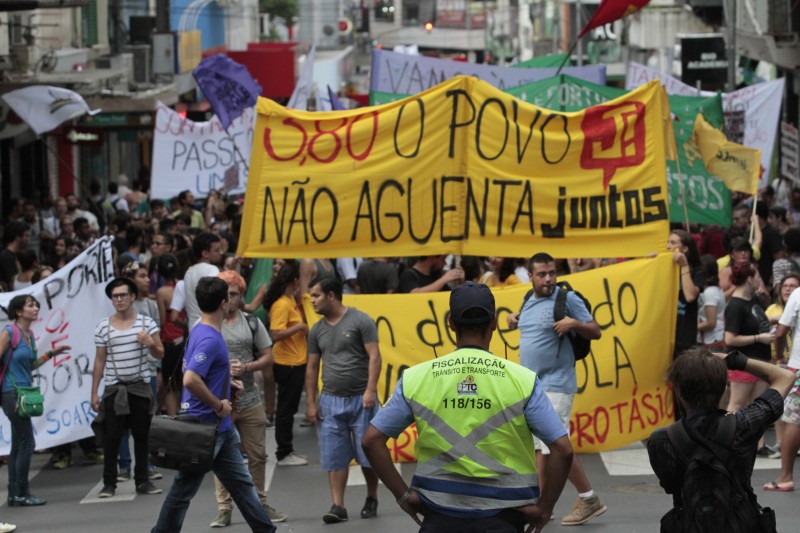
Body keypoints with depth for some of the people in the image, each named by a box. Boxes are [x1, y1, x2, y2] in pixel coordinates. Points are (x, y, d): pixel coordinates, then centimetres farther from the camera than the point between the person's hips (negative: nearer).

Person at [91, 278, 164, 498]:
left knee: (142, 435, 4)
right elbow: (99, 361, 6)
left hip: (140, 387, 1)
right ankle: (109, 483, 4)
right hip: (114, 389, 0)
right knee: (112, 436, -2)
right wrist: (94, 393, 4)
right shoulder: (103, 327, 3)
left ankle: (142, 480, 11)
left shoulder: (146, 323, 2)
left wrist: (151, 344, -19)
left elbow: (160, 355, 4)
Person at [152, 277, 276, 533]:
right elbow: (190, 380, -33)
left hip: (220, 428, 10)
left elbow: (188, 369, 24)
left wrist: (226, 382, 19)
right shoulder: (210, 339, -22)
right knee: (183, 490, 2)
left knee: (241, 483, 14)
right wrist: (218, 405, -21)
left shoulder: (200, 332, 9)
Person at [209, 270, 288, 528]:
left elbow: (268, 357, 7)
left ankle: (260, 504, 20)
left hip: (250, 400, 3)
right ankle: (223, 509, 6)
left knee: (257, 455, 7)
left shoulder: (252, 323, 7)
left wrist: (245, 367, -10)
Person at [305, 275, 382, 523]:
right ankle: (338, 506, 1)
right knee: (334, 457, -1)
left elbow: (374, 356, -9)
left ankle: (372, 499, 20)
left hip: (361, 399, -4)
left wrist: (370, 390, -19)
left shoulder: (360, 321, -5)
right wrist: (310, 403, 8)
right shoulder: (317, 330, 11)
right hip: (331, 400, 4)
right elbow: (312, 367, 14)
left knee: (368, 455, 2)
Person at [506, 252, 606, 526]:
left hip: (555, 386, -7)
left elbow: (595, 332, -7)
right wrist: (515, 318, 13)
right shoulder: (529, 302, 12)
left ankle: (589, 500, 3)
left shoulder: (568, 299, -9)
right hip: (530, 386, 7)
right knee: (539, 447, 8)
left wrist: (574, 323, -25)